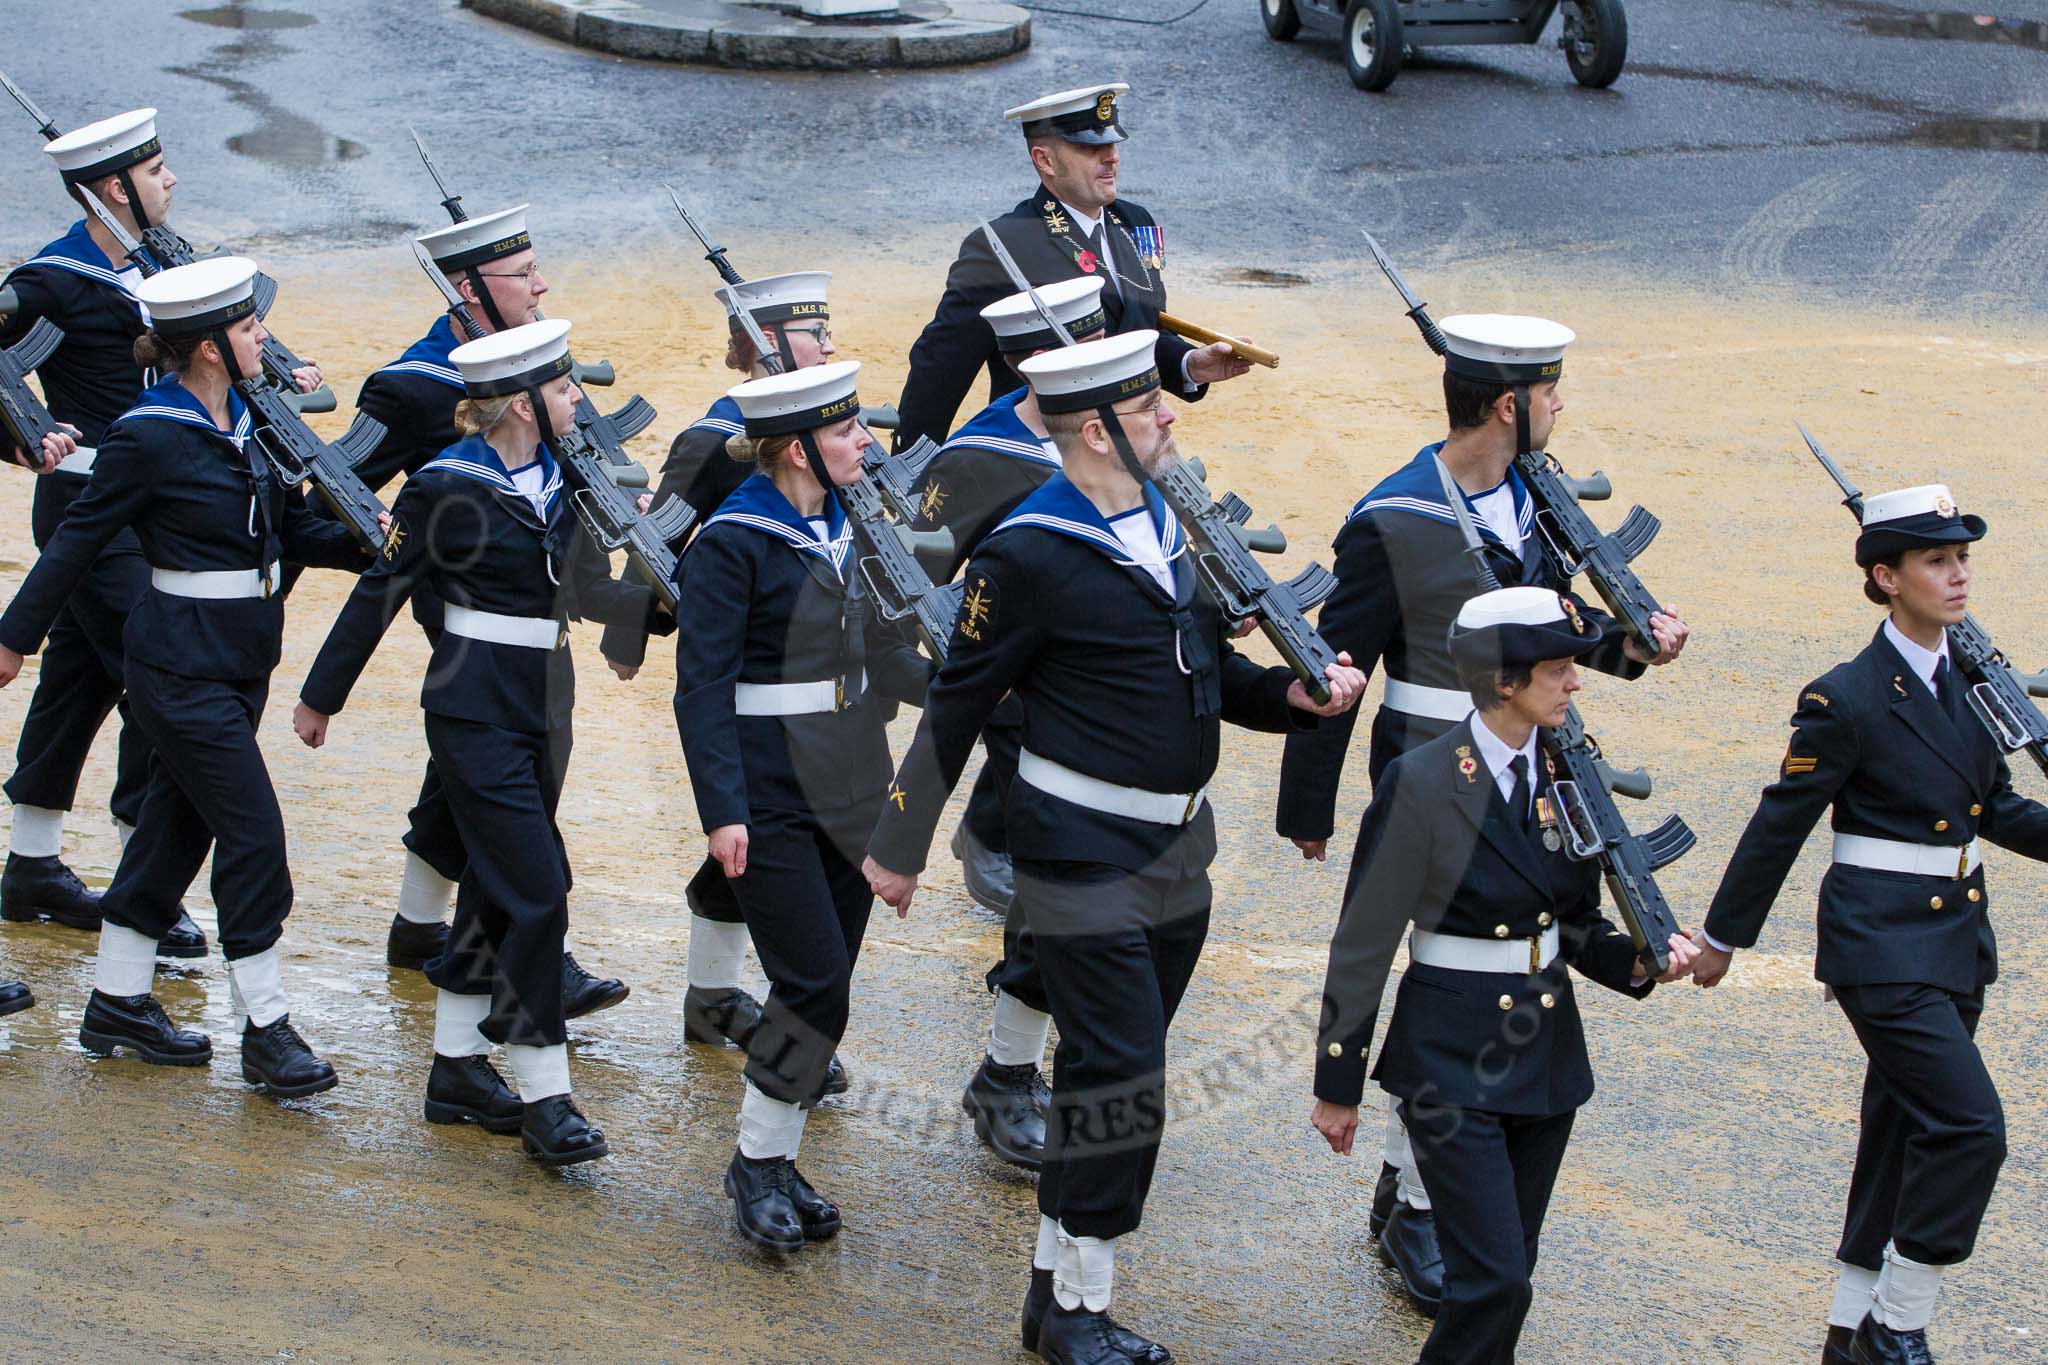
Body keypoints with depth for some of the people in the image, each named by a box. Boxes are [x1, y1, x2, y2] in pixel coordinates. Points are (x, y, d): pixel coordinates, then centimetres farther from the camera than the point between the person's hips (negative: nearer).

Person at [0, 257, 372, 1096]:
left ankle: (118, 1004, 25)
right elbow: (79, 539, -9)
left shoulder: (244, 421, 7)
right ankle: (265, 1029, 0)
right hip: (182, 668, -8)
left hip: (241, 660, 8)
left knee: (179, 825, 14)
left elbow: (288, 530, 11)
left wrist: (368, 542, -6)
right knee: (254, 831, -8)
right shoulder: (149, 437, -16)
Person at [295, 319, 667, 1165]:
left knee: (498, 888, 13)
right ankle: (544, 1100, -7)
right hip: (476, 709, -7)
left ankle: (457, 1067, 24)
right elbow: (382, 592, -6)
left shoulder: (562, 475, 6)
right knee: (537, 890, -11)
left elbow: (581, 588, 9)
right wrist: (321, 697, 1)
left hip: (541, 705, 7)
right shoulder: (448, 487, -13)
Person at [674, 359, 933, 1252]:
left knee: (824, 987, 9)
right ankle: (756, 1162, 6)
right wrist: (722, 810, -21)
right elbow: (703, 688, -16)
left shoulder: (843, 526, 9)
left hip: (849, 793, 8)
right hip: (772, 799, -8)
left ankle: (777, 1161, 20)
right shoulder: (733, 544, -14)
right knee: (815, 984, -10)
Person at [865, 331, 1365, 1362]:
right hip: (1084, 851, -8)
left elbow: (1209, 670, 16)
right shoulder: (1028, 555, -17)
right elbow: (956, 707, -10)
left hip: (1177, 846, 8)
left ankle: (1056, 1282, 26)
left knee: (1115, 1072, 14)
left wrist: (1294, 693, -4)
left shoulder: (1172, 520, 7)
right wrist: (899, 847, -4)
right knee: (1118, 1071, -8)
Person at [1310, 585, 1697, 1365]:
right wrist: (1338, 1085, -6)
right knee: (1494, 1278, -11)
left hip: (1548, 1057, 6)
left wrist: (1635, 962, -8)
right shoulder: (1422, 783, -15)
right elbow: (1364, 944, -9)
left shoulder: (1565, 773, 3)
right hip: (1451, 1063, -6)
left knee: (1506, 1276, 11)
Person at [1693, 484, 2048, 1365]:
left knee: (1905, 1134, 13)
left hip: (1958, 942, 8)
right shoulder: (1847, 700, -14)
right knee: (1969, 1126, -15)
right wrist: (1724, 936, -1)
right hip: (1883, 948, -7)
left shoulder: (1971, 682, 8)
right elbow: (1779, 825, -7)